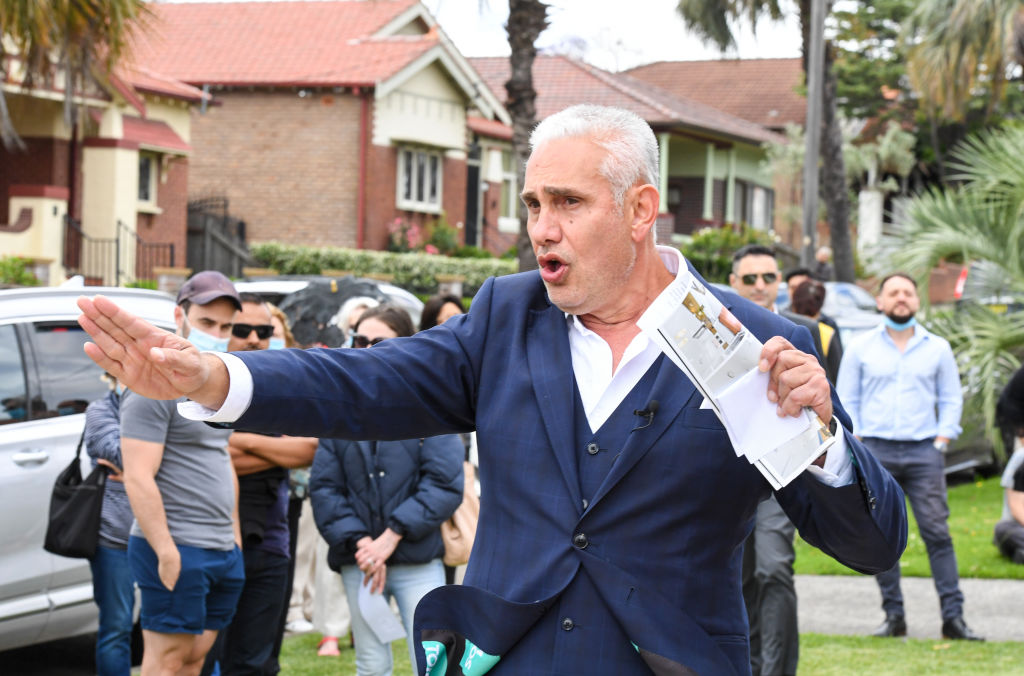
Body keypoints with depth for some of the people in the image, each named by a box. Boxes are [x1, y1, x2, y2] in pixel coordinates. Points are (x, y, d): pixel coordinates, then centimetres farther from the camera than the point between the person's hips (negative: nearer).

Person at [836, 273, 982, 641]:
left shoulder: (937, 348, 9)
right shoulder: (860, 349, 8)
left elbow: (952, 399, 13)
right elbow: (846, 400, 10)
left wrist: (941, 441, 1)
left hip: (923, 451, 0)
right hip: (876, 451, 0)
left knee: (937, 533, -6)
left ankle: (953, 616, -5)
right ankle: (893, 615, 8)